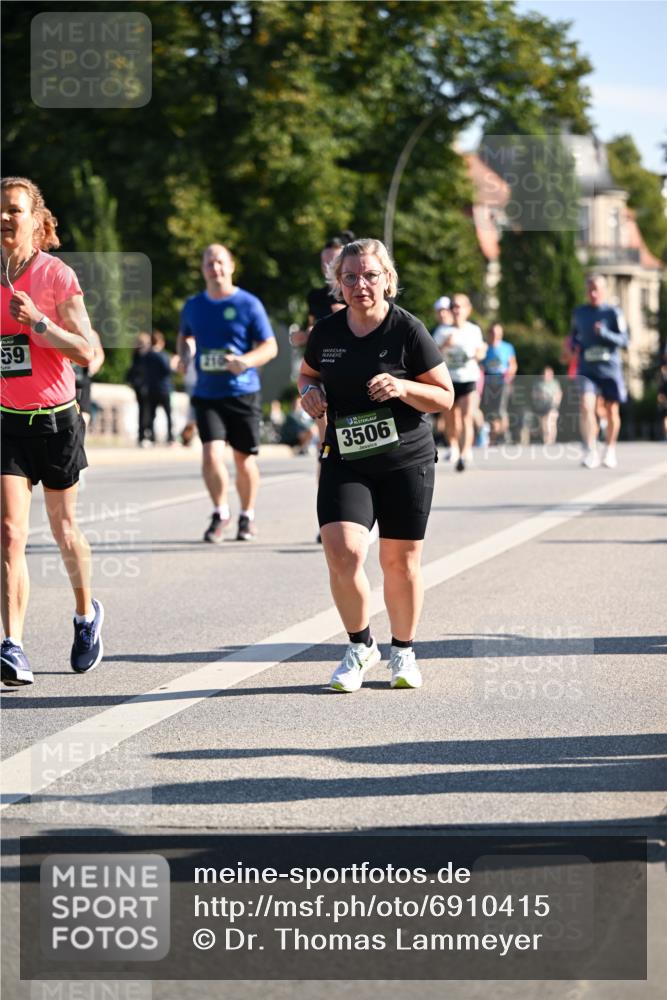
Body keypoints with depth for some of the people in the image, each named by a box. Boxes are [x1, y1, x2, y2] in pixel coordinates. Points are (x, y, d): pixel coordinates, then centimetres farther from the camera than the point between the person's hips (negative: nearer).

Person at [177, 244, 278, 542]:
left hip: (243, 393, -2)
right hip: (206, 394, 2)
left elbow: (270, 347, -3)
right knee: (212, 454, -14)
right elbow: (185, 336, 27)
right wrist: (184, 355, 5)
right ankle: (220, 513, 5)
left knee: (243, 459, 7)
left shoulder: (249, 304, -4)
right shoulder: (193, 305, 7)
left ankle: (247, 516, 28)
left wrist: (245, 362, -22)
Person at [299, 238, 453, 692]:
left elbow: (445, 396, -3)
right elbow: (308, 374, 21)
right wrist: (310, 391, -2)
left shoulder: (408, 330, -8)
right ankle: (361, 647, 7)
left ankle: (404, 652, 28)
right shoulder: (326, 332, 1)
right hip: (345, 462, 2)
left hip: (407, 461, -2)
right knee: (342, 553, -15)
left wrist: (403, 388, -22)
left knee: (401, 561, 6)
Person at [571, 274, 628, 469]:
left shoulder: (613, 313, -3)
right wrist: (574, 344, 2)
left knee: (612, 411, 8)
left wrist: (604, 333, -23)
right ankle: (590, 452, -24)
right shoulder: (579, 313, 8)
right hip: (587, 370, 1)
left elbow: (624, 340, -7)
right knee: (586, 406, -20)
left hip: (610, 370, -1)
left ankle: (610, 450, 29)